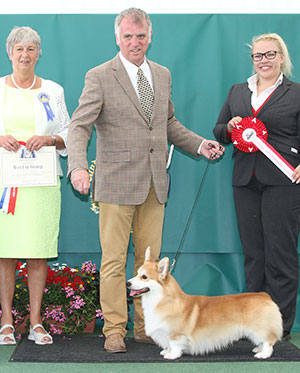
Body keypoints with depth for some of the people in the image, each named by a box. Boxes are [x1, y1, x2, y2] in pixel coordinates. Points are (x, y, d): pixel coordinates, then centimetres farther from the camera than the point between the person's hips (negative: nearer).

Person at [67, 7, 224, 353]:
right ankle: (114, 330, 11)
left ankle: (145, 326, 21)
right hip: (117, 182, -5)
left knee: (149, 257, 10)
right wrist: (78, 166, -30)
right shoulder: (99, 77, -6)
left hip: (155, 183, 5)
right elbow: (79, 126, -13)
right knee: (114, 260, 0)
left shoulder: (162, 75, 12)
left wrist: (199, 144, 9)